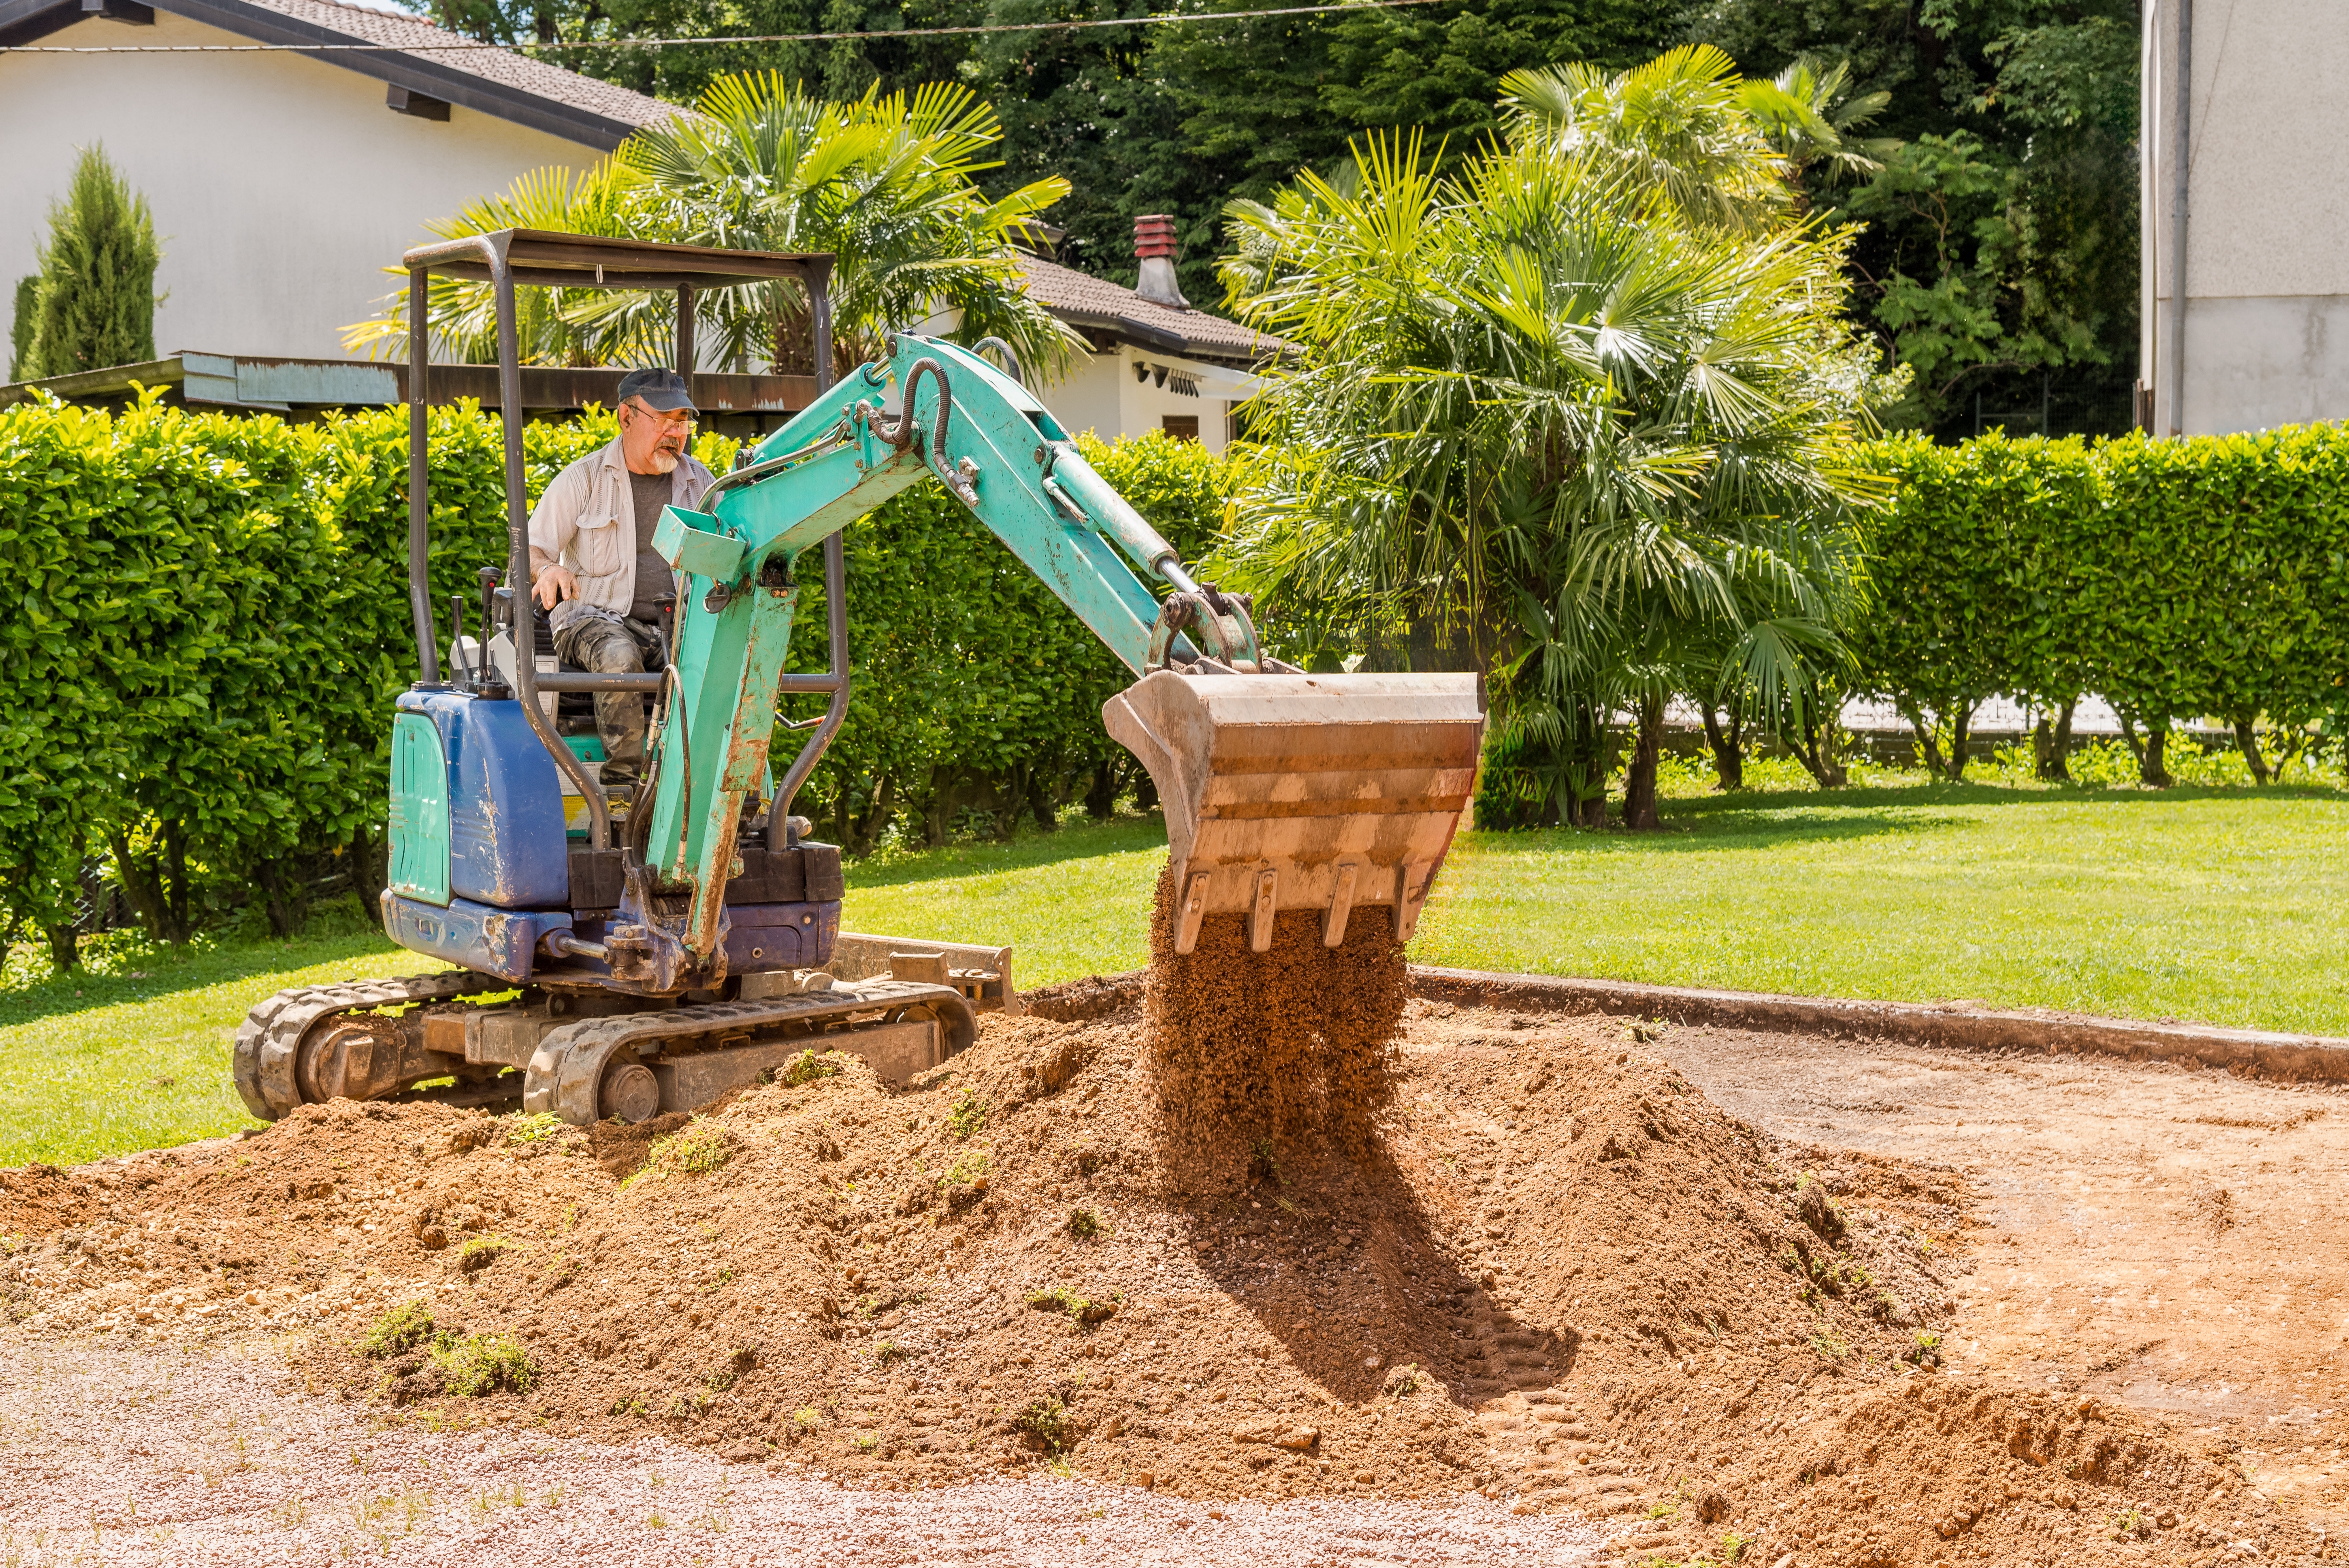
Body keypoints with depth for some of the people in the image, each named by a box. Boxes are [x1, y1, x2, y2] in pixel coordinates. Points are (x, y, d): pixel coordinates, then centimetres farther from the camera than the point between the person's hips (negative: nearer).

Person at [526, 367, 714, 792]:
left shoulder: (699, 482, 16)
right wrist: (548, 570, -21)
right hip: (598, 615, -2)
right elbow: (530, 551, 4)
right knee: (619, 657, -39)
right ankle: (623, 782, -37)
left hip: (677, 621, 2)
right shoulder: (583, 479, 6)